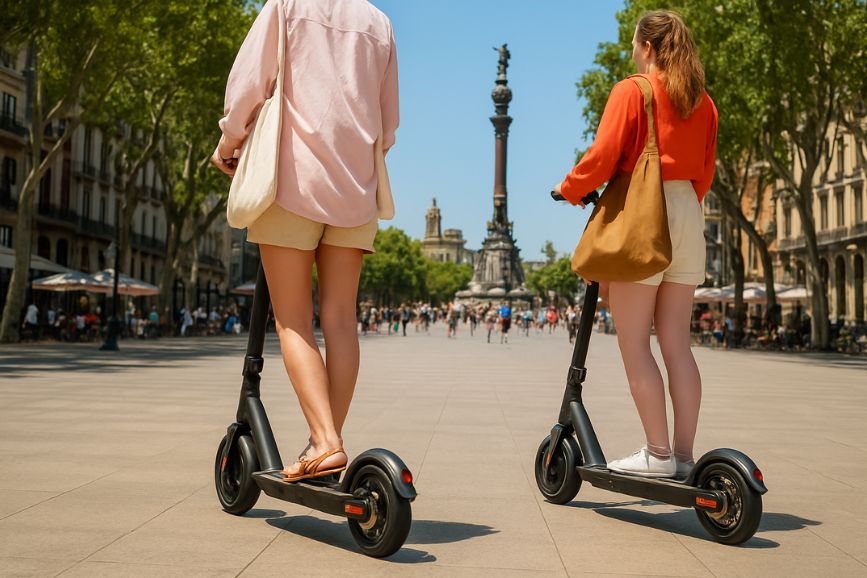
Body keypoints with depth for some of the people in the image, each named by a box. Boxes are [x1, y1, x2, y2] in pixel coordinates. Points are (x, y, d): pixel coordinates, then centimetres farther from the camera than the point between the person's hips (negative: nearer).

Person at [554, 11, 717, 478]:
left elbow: (602, 156, -13)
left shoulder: (631, 91, -5)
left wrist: (570, 190, 2)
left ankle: (658, 454, -4)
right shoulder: (703, 103, 13)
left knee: (634, 344, -2)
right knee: (677, 344, 7)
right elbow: (705, 171, 15)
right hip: (688, 216, 7)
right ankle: (684, 455, 8)